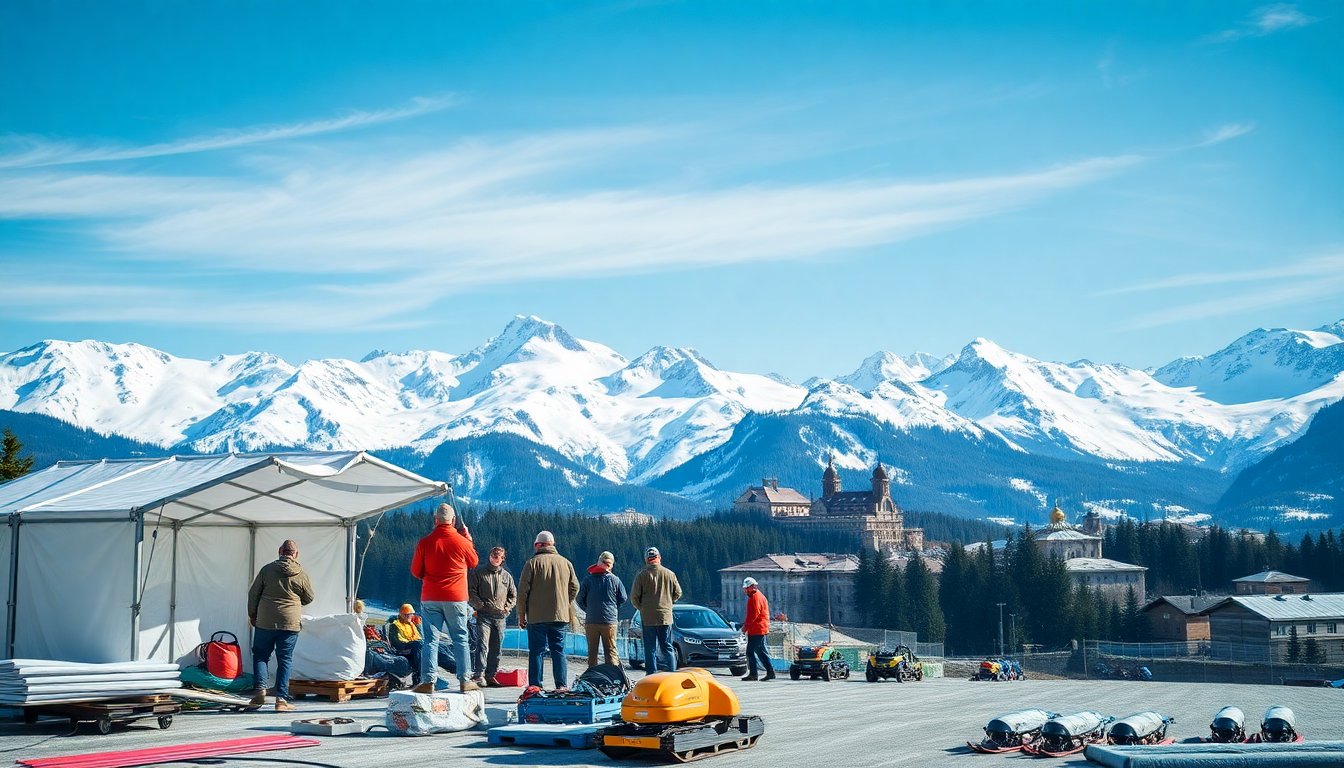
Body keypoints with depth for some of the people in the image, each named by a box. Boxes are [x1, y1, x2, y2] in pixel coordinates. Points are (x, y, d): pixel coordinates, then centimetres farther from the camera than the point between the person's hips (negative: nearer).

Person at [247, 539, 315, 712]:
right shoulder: (302, 574, -2)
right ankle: (281, 699, 1)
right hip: (290, 624, 0)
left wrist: (252, 614, 17)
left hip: (265, 622, 0)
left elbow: (253, 593, 5)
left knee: (260, 655, 15)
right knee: (285, 660, 5)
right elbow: (309, 598, 10)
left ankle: (261, 690, -2)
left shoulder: (267, 569, 0)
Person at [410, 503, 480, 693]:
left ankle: (428, 681, -6)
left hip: (430, 599, 0)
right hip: (456, 599, 0)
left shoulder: (424, 543, -4)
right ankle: (465, 680, 8)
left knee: (431, 640, 2)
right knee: (460, 639, 9)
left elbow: (415, 572, 5)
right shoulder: (462, 542, -5)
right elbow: (474, 562, 14)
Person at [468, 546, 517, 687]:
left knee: (496, 648, 5)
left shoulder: (506, 576, 17)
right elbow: (471, 591, 0)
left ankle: (491, 675, 10)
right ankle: (480, 675, -19)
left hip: (500, 617, 5)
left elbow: (513, 595, 22)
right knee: (483, 645, -15)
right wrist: (480, 605, -9)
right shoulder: (479, 572, 5)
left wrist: (507, 608, 8)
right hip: (483, 615, -5)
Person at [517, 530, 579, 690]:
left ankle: (535, 686, -3)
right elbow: (574, 587, 11)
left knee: (537, 651, 1)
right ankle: (561, 685, 4)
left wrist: (521, 614, 2)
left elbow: (523, 590, -5)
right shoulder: (566, 563, 7)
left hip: (537, 617, -3)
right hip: (560, 616, 3)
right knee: (558, 650, 9)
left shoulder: (533, 563, -4)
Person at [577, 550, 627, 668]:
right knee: (610, 651, 6)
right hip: (610, 621, 0)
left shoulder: (588, 579, -4)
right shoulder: (615, 580, -3)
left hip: (591, 621, 0)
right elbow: (623, 598, 4)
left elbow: (580, 600, -1)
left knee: (592, 651, 8)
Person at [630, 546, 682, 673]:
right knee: (667, 648, 10)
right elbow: (678, 593, 8)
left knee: (650, 649, 3)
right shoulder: (669, 574, 2)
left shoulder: (642, 575, -5)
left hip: (648, 617, -2)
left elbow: (634, 597, -5)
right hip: (666, 616, 2)